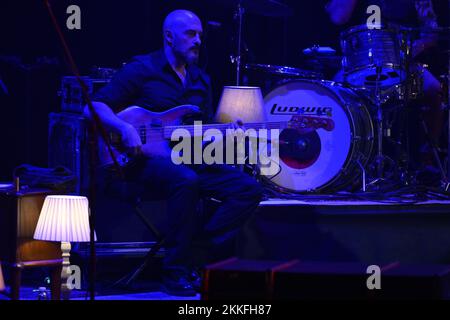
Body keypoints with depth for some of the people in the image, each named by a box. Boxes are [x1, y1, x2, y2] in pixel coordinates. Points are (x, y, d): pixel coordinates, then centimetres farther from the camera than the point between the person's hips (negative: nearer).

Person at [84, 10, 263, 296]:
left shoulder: (201, 81, 19)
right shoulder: (142, 70, -1)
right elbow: (95, 107, -5)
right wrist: (125, 128, -23)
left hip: (190, 160, 7)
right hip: (147, 159, -6)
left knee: (249, 189, -15)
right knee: (186, 180, -39)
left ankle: (197, 257, -13)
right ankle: (175, 272, -26)